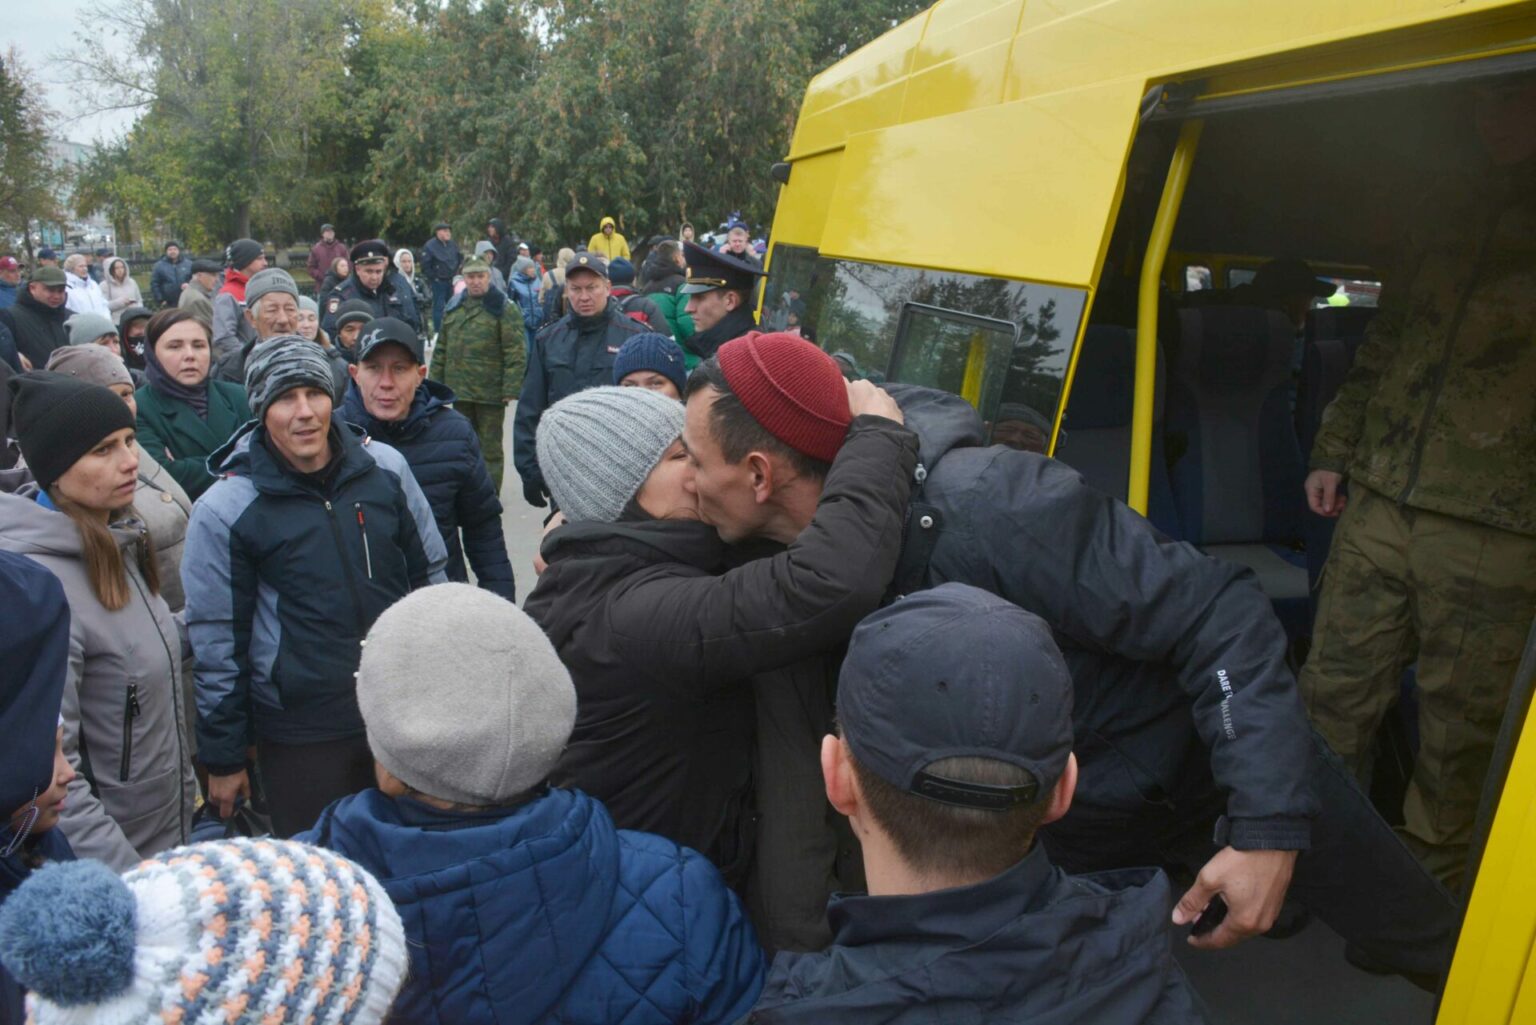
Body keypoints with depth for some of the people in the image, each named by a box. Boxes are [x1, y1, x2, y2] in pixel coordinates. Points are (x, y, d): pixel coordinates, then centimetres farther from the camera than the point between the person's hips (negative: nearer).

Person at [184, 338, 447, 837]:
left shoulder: (384, 468, -3)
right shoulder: (224, 510, -11)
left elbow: (430, 573, 8)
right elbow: (216, 645, -6)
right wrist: (224, 759, -1)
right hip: (299, 735, -3)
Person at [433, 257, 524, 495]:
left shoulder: (503, 308, -6)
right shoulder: (454, 307, 12)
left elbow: (516, 352, -12)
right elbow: (441, 348, 17)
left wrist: (511, 388, -18)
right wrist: (436, 381, 12)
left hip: (490, 392, -6)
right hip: (459, 390, 6)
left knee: (490, 445, 3)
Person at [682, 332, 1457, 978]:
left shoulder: (980, 506, -35)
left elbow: (1217, 614, -28)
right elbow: (799, 785, -4)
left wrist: (1269, 821, -32)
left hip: (1211, 751, -4)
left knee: (1438, 946, 17)